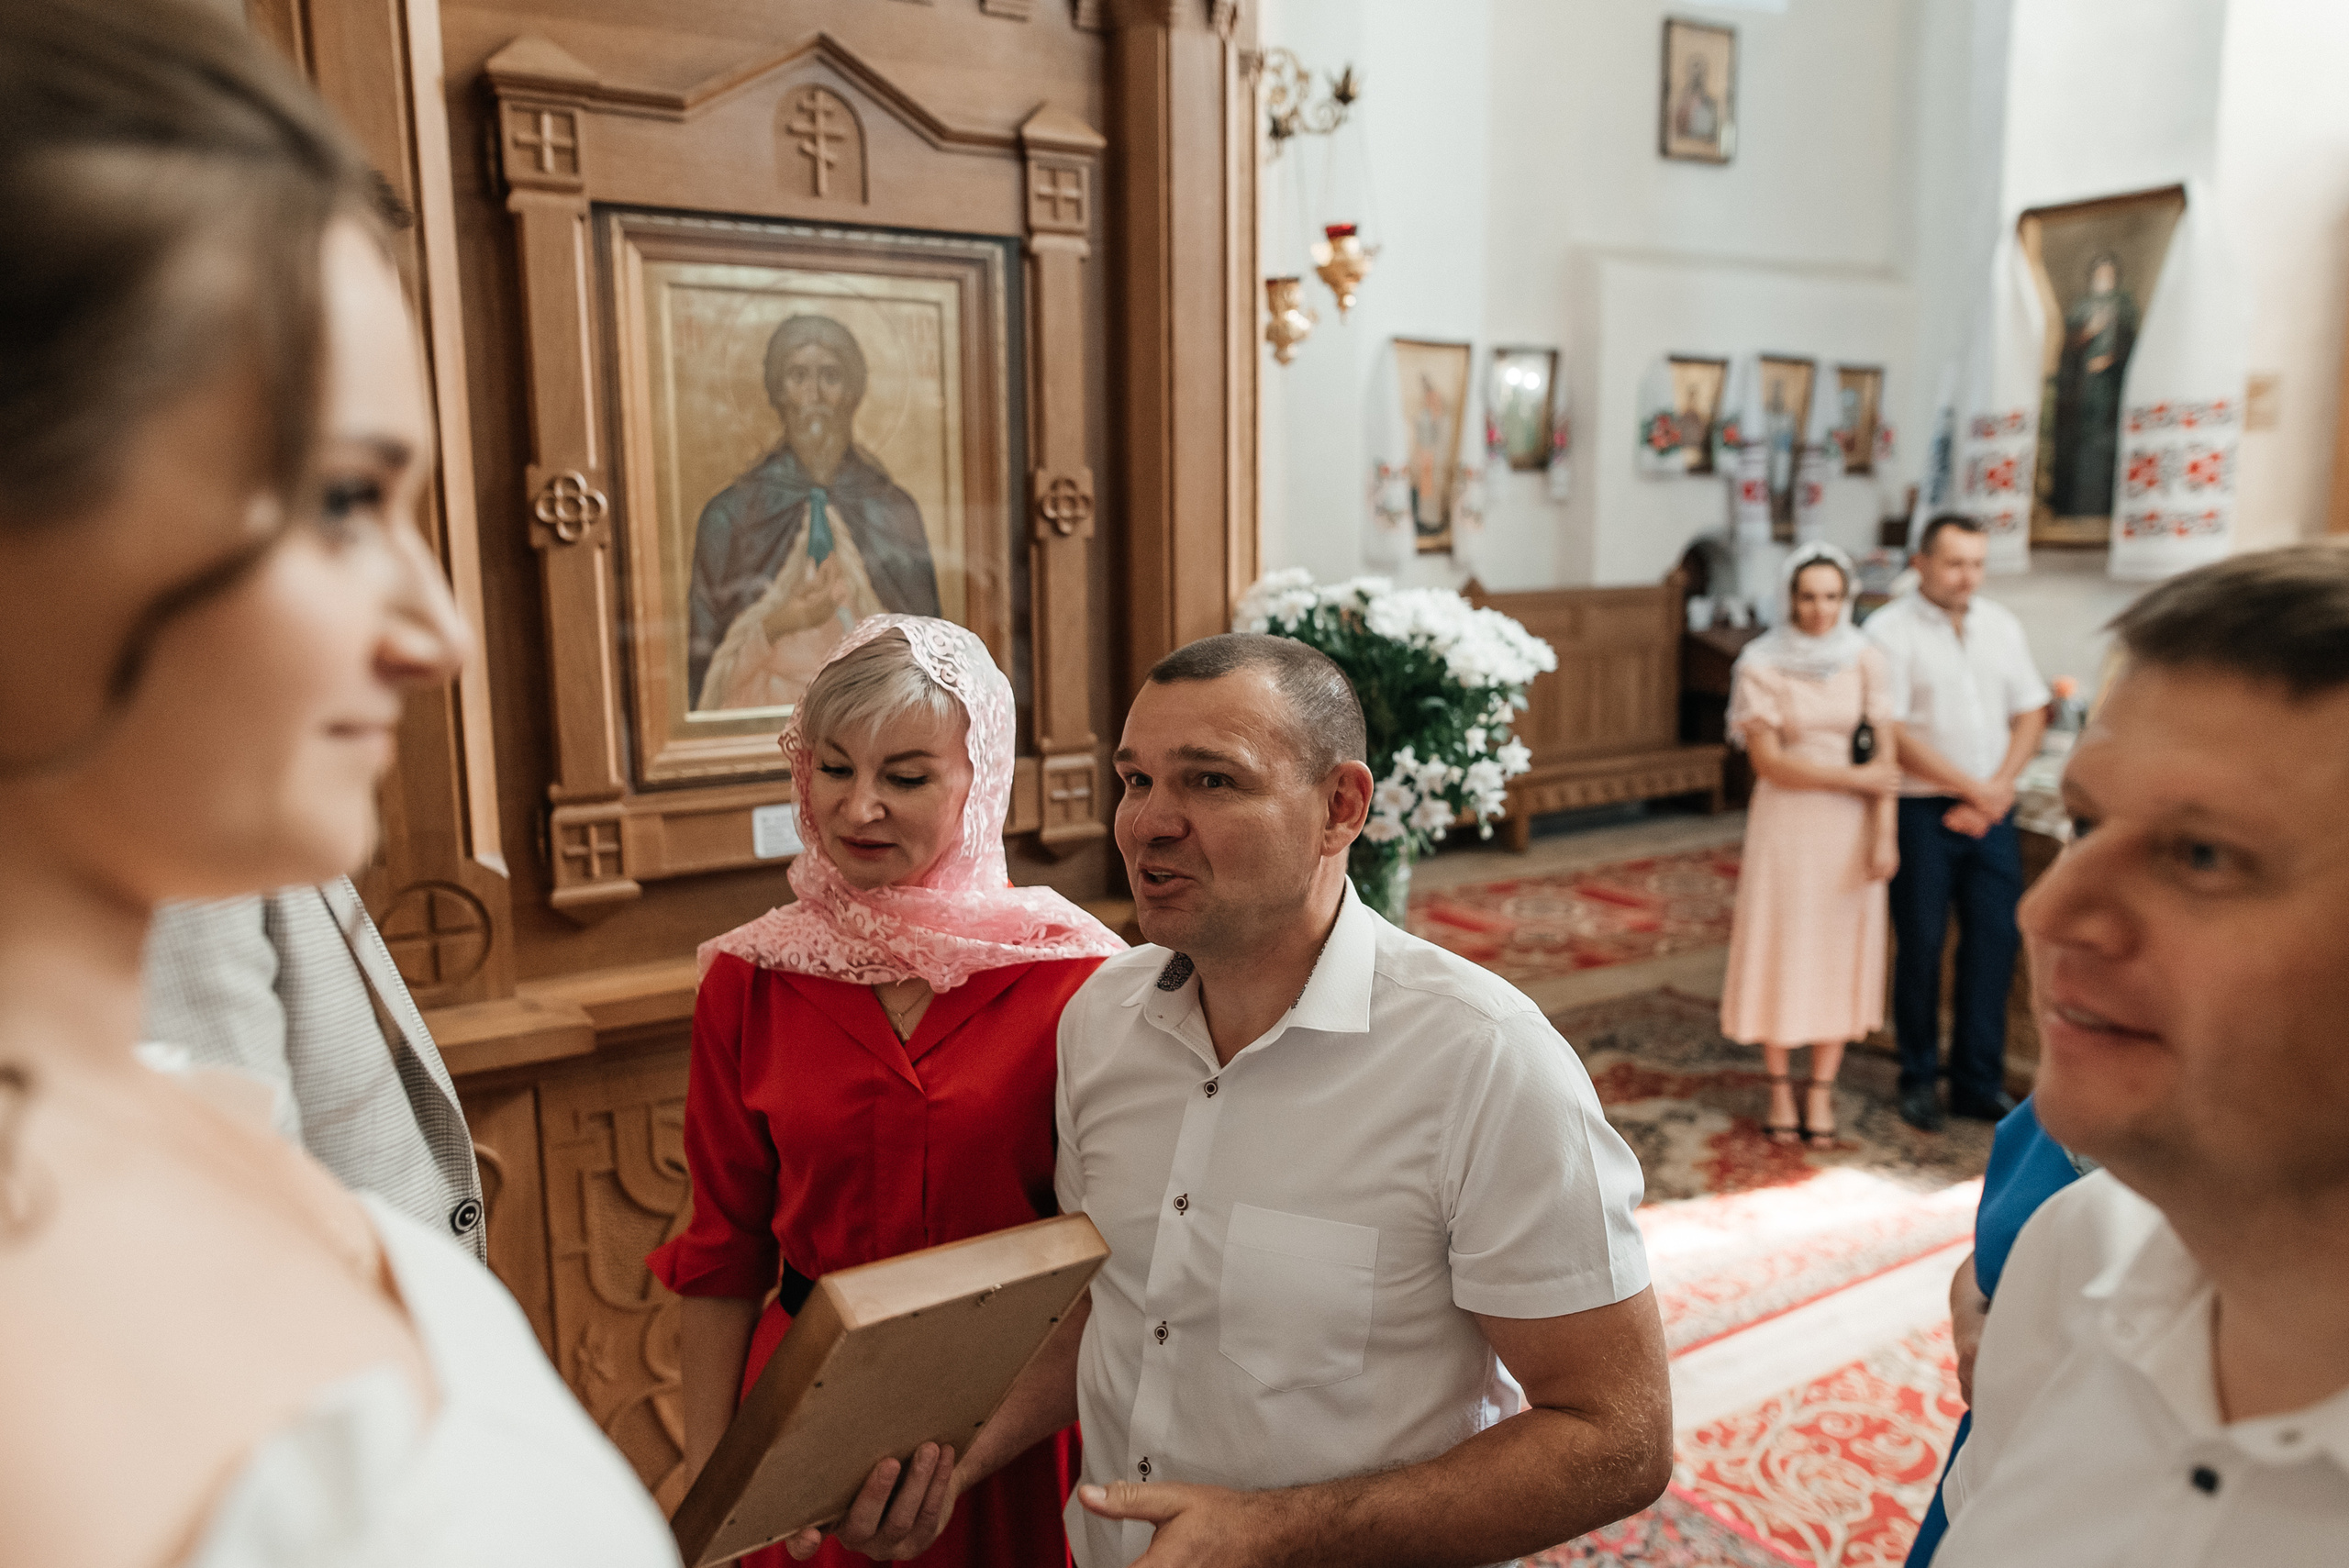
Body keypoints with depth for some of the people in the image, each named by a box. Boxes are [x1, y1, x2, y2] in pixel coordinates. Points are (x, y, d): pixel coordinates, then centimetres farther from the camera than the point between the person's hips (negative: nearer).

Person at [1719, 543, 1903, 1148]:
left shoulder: (1866, 661, -1)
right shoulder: (1760, 665, -7)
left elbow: (1885, 752, -2)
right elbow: (1769, 762, -10)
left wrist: (1884, 833, -8)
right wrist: (1853, 776, -10)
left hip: (1850, 826, 2)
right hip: (1785, 822, -2)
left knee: (1841, 953, 6)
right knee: (1780, 950, 5)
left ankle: (1821, 1092, 18)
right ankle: (1780, 1089, 18)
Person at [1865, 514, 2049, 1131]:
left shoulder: (2001, 624, 11)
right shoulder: (1890, 630, -7)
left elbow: (2030, 713, 11)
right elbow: (1892, 733, -13)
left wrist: (2000, 787, -4)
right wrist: (1972, 788, -12)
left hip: (1992, 810, 5)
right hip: (1922, 811, -4)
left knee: (1995, 940, 4)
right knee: (1920, 945, 2)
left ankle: (1979, 1081, 16)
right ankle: (1919, 1078, 18)